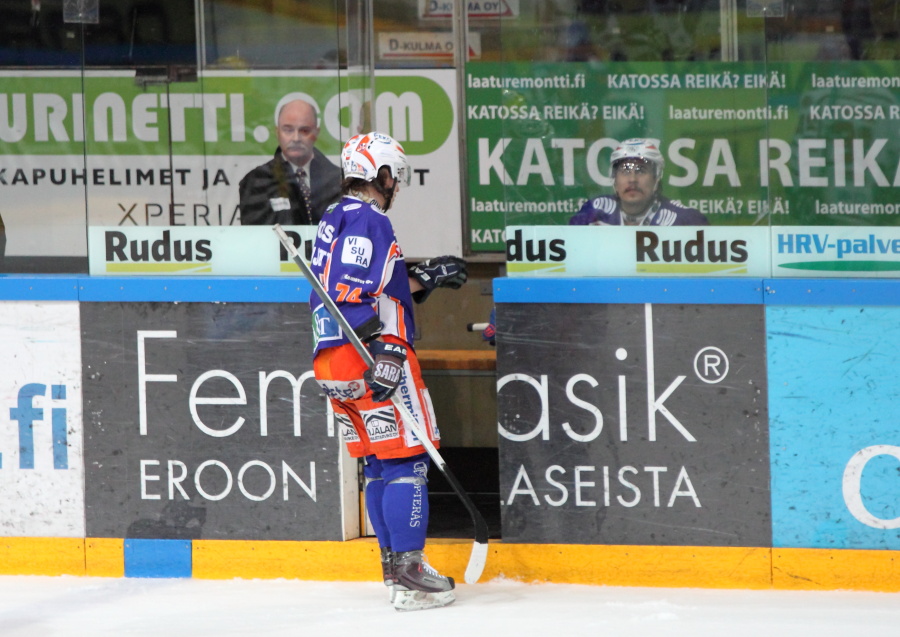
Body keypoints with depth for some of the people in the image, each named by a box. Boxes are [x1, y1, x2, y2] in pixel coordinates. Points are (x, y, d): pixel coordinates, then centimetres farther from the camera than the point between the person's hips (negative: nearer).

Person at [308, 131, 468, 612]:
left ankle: (394, 563, 22)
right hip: (368, 357, -10)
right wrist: (383, 351, -27)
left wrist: (425, 279, 24)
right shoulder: (368, 221, -12)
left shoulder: (335, 220, 20)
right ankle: (408, 574, -12)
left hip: (332, 359, 10)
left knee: (378, 463, 16)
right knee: (407, 459, -8)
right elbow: (354, 293, -23)